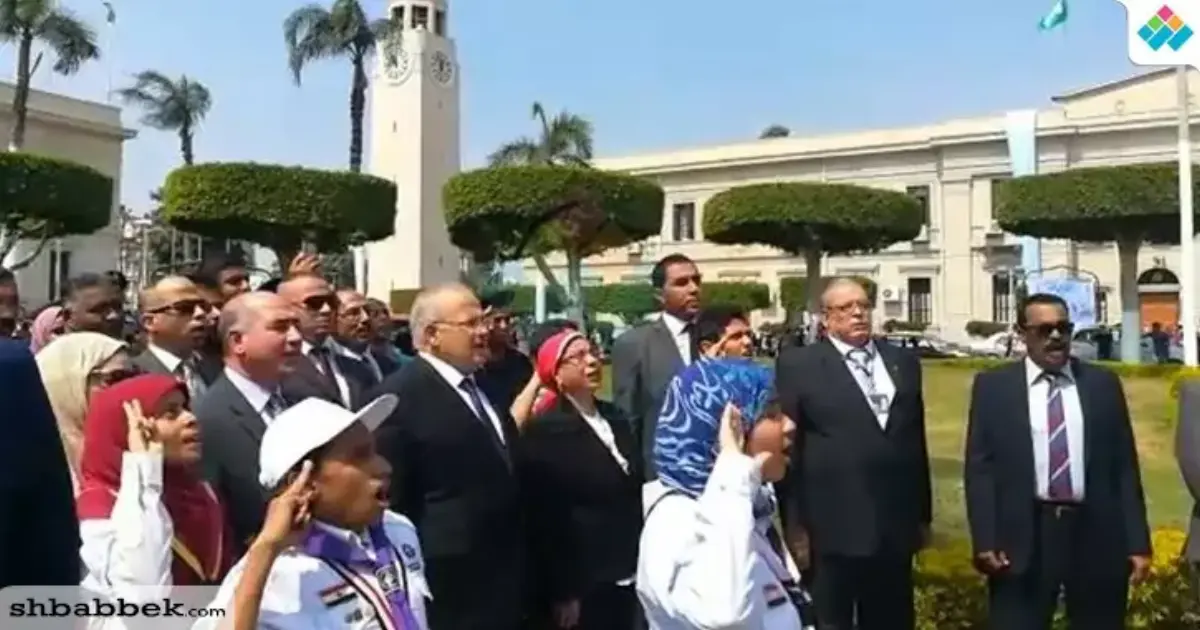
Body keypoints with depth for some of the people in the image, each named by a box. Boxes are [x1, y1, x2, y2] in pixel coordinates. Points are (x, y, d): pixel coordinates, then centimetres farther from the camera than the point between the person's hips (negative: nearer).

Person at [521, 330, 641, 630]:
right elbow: (545, 519, -13)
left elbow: (634, 491, 12)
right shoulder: (544, 431, -12)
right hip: (583, 585, -6)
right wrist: (561, 592, -14)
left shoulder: (614, 417, 9)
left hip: (627, 576, 6)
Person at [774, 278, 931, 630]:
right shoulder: (797, 365, -4)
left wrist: (923, 515, 14)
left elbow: (915, 441, 14)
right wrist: (795, 525, -9)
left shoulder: (904, 363, 11)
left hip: (895, 526, 5)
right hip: (832, 528, -4)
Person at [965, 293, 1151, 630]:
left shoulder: (1103, 383, 8)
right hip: (1023, 537, -2)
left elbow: (1125, 466, 8)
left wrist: (1137, 542, 3)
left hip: (1097, 536, 2)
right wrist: (985, 541, -8)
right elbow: (979, 468, 0)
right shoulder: (993, 386, 2)